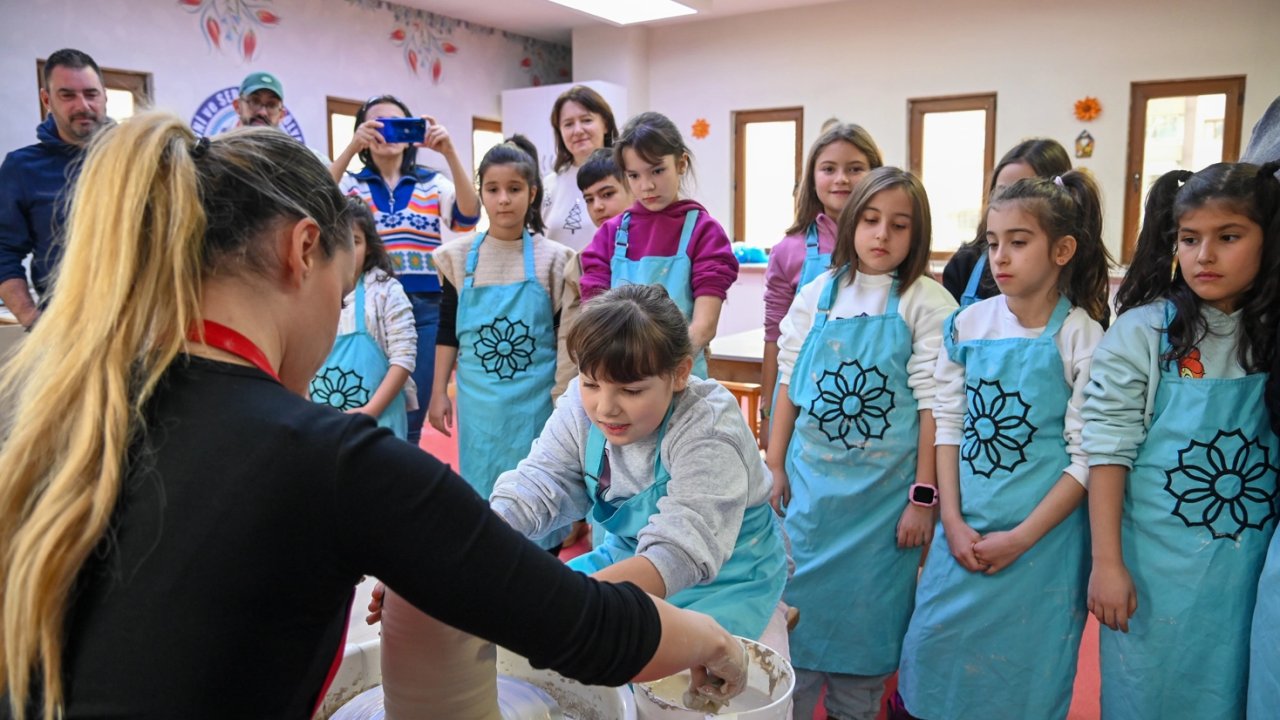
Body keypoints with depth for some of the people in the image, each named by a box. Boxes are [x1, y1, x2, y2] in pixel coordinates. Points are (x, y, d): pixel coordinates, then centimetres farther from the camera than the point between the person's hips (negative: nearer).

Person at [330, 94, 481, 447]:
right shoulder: (351, 185, 8)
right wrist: (351, 148, -23)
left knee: (411, 419, 6)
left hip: (426, 308, 0)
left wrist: (449, 153, -22)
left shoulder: (433, 183, 8)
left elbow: (468, 216, -11)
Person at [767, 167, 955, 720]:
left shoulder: (926, 303, -6)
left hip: (884, 487, -2)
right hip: (810, 481, 3)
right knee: (800, 598, 12)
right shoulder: (817, 295, 3)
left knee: (865, 610, 10)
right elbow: (789, 385, 6)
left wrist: (923, 496, -9)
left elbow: (933, 403, -8)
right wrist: (774, 466, 4)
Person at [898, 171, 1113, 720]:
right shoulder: (968, 324, 0)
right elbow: (949, 424, 1)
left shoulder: (1081, 338, -10)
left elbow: (1086, 457, -10)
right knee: (936, 645, 9)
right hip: (964, 528, 3)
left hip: (1043, 533, -3)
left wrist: (1020, 538, -13)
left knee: (1022, 667, 11)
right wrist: (953, 522, -5)